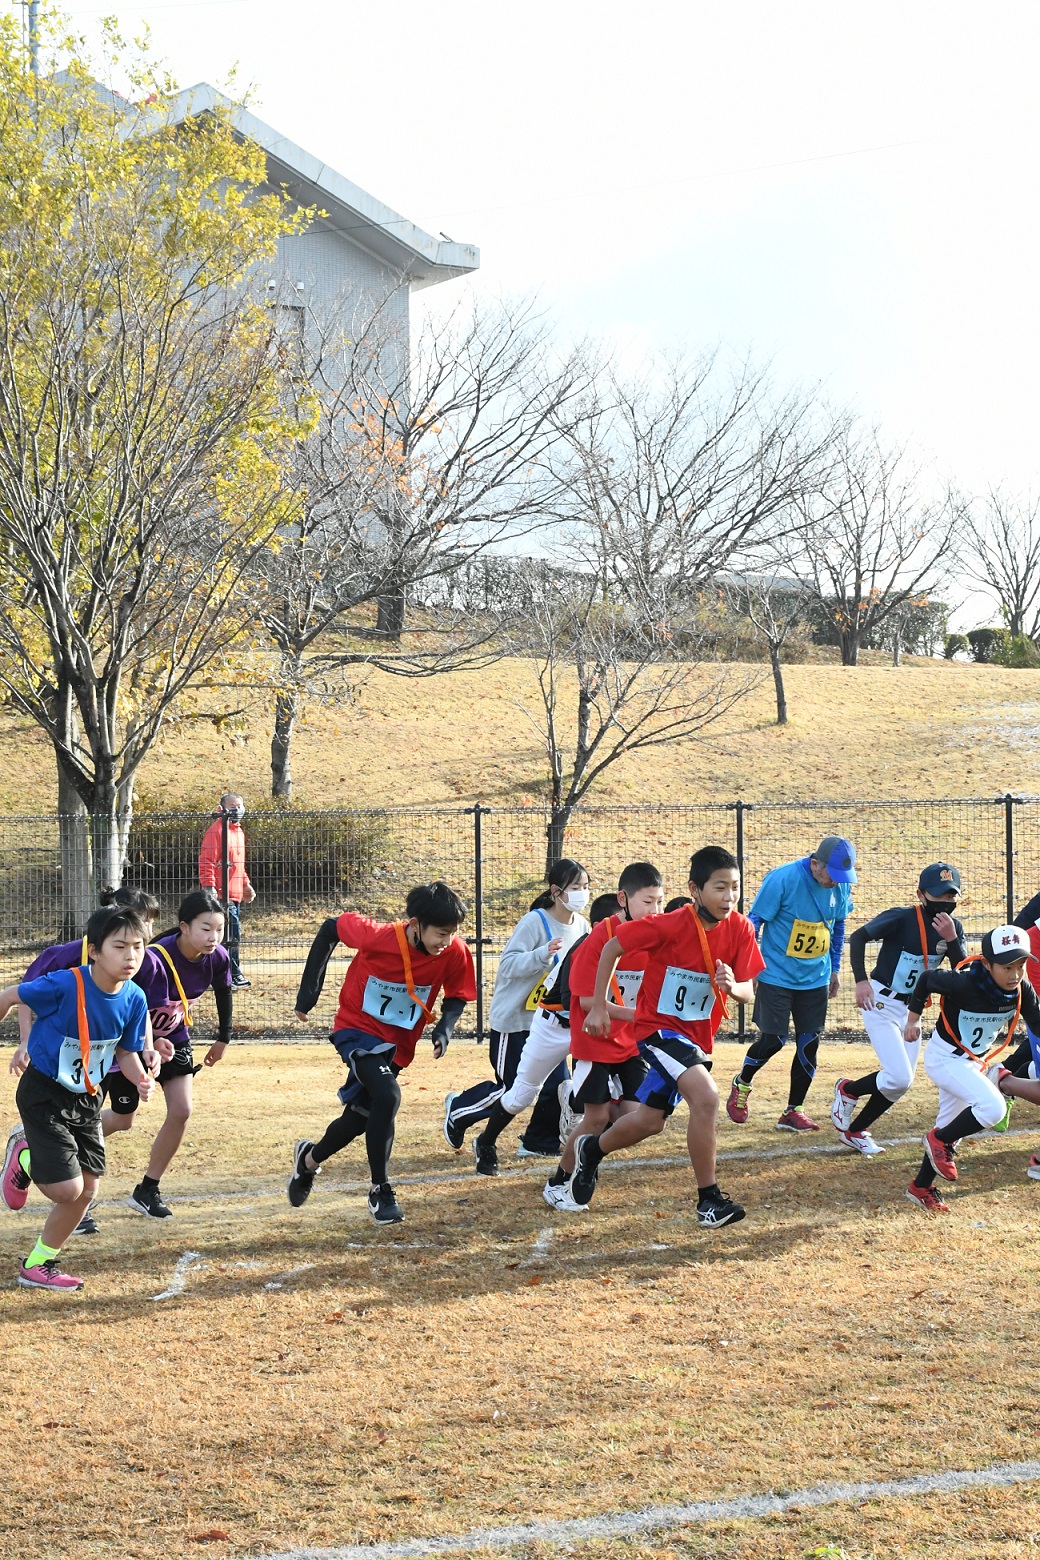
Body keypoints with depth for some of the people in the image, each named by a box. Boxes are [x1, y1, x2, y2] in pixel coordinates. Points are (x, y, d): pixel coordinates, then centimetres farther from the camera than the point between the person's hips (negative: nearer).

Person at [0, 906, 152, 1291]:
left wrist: (140, 1079, -17)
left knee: (87, 1190, 8)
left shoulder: (134, 999, -9)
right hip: (44, 1096, -6)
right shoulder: (64, 985, -27)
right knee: (68, 1189, -13)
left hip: (87, 1099, 6)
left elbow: (125, 1052, 4)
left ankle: (39, 1264, 27)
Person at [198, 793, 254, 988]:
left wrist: (246, 884, 25)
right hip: (223, 894, -9)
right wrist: (209, 887, -23)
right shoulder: (216, 831, -11)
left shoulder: (238, 831, 19)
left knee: (230, 936, 11)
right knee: (232, 935, -10)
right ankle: (233, 974, -4)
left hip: (235, 894, 9)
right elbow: (206, 862, -16)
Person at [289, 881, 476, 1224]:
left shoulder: (455, 954, -19)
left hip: (397, 1043, 5)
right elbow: (331, 927, -10)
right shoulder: (376, 937, -28)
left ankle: (309, 1159, 46)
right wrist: (308, 990, -8)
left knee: (359, 1119, 14)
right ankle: (381, 1190, -14)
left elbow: (457, 997, -1)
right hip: (357, 1029, -4)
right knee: (387, 1096, -29)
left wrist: (444, 1029, -22)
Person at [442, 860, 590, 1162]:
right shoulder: (534, 922, -20)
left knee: (557, 1083, -2)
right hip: (514, 1020, -6)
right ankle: (458, 1110, 23)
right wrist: (543, 954, -39)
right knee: (513, 1090, -2)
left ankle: (539, 1141, 19)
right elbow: (508, 964, -26)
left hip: (549, 1020, 6)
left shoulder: (581, 926, 1)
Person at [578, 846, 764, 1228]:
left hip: (697, 1035, 6)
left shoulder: (740, 929, -11)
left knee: (650, 1121, 17)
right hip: (658, 1028, -6)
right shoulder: (669, 926, -24)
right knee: (705, 1096, -28)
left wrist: (732, 986, -29)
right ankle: (709, 1200, -19)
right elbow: (611, 948, -11)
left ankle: (591, 1150, 46)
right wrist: (599, 1007, -8)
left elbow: (748, 993, -6)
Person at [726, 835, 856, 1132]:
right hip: (777, 975, -5)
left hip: (815, 978, 5)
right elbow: (754, 920, -12)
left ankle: (793, 1112, 13)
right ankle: (741, 1085, 24)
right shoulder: (783, 879, -20)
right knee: (773, 1039, -5)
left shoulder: (841, 885, -3)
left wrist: (834, 969, 17)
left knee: (809, 1043, 1)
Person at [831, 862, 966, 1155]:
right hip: (881, 1004, -7)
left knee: (901, 1082, 10)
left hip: (911, 1009, 7)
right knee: (899, 1078, -17)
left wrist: (951, 939, -25)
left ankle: (854, 1131, 26)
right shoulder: (902, 918, -20)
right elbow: (858, 937, -15)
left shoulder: (953, 927, -3)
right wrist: (861, 980, -25)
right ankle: (847, 1090, 12)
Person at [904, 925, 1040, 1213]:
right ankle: (940, 1141, -1)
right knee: (992, 1107, -24)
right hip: (945, 1058, -7)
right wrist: (913, 1018, -4)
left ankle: (921, 1188, 32)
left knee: (950, 1125, 17)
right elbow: (927, 978, -16)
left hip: (977, 1060, 7)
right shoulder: (965, 984, -31)